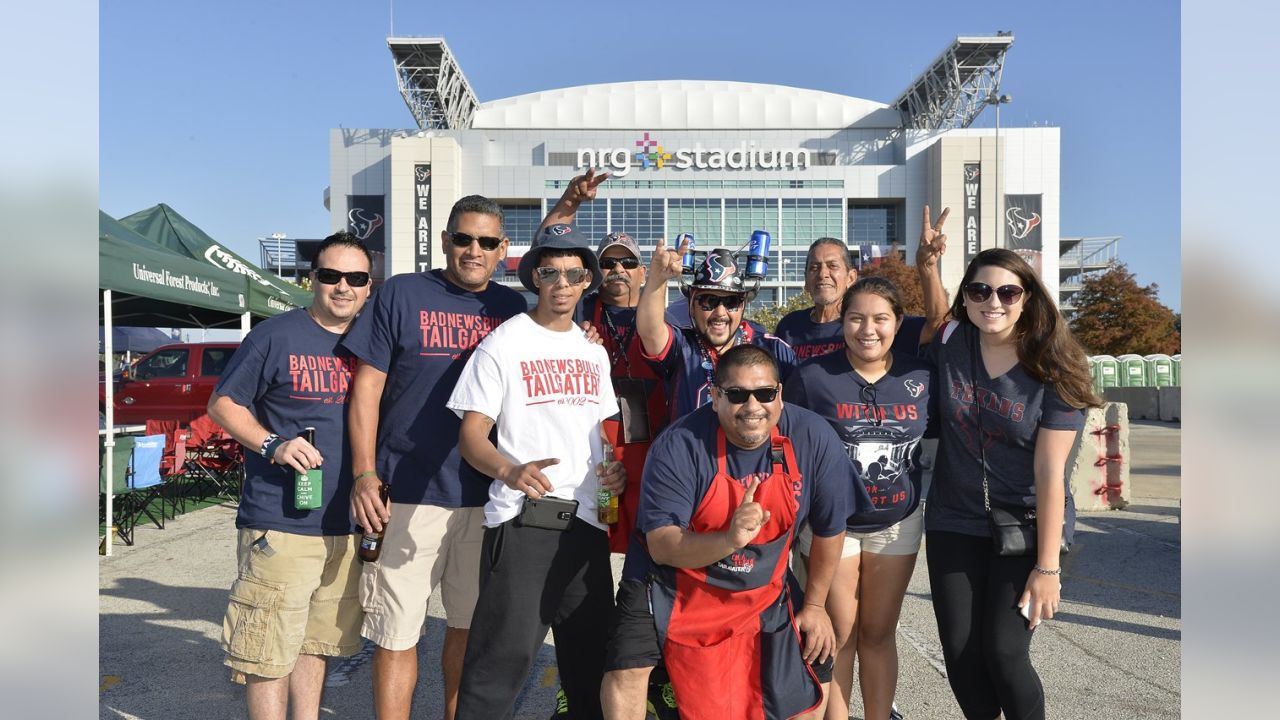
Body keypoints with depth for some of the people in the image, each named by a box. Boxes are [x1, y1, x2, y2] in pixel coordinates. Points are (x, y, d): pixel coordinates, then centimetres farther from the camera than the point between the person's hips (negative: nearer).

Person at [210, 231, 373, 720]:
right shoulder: (275, 336, -5)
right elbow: (222, 404, -2)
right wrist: (272, 445, -18)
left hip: (348, 526, 5)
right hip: (280, 523, -5)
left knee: (316, 642, 16)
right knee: (269, 650, 0)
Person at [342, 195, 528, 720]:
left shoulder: (512, 307, 9)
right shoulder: (402, 293, 0)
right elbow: (367, 386, -2)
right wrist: (365, 474, -10)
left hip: (486, 495, 4)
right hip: (408, 494, -3)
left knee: (470, 625, 15)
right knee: (397, 633, 3)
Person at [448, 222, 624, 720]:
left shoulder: (594, 351, 14)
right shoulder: (503, 344, -4)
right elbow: (470, 435, -9)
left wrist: (617, 468, 3)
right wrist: (510, 471, -28)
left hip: (587, 522, 6)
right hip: (521, 523, -6)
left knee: (591, 657, 15)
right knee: (502, 659, -6)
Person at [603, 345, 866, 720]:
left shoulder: (814, 439, -17)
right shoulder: (679, 445, -25)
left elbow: (830, 527, -3)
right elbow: (660, 547, -27)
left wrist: (814, 603, 5)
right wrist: (730, 540, -44)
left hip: (763, 592, 3)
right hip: (677, 588, -2)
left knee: (812, 684, 8)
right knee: (625, 676, -15)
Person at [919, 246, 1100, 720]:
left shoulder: (1053, 371, -13)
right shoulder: (948, 343, -7)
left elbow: (1050, 473, -14)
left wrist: (1047, 566, -15)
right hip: (955, 521, 3)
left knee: (1003, 653, -9)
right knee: (959, 652, 2)